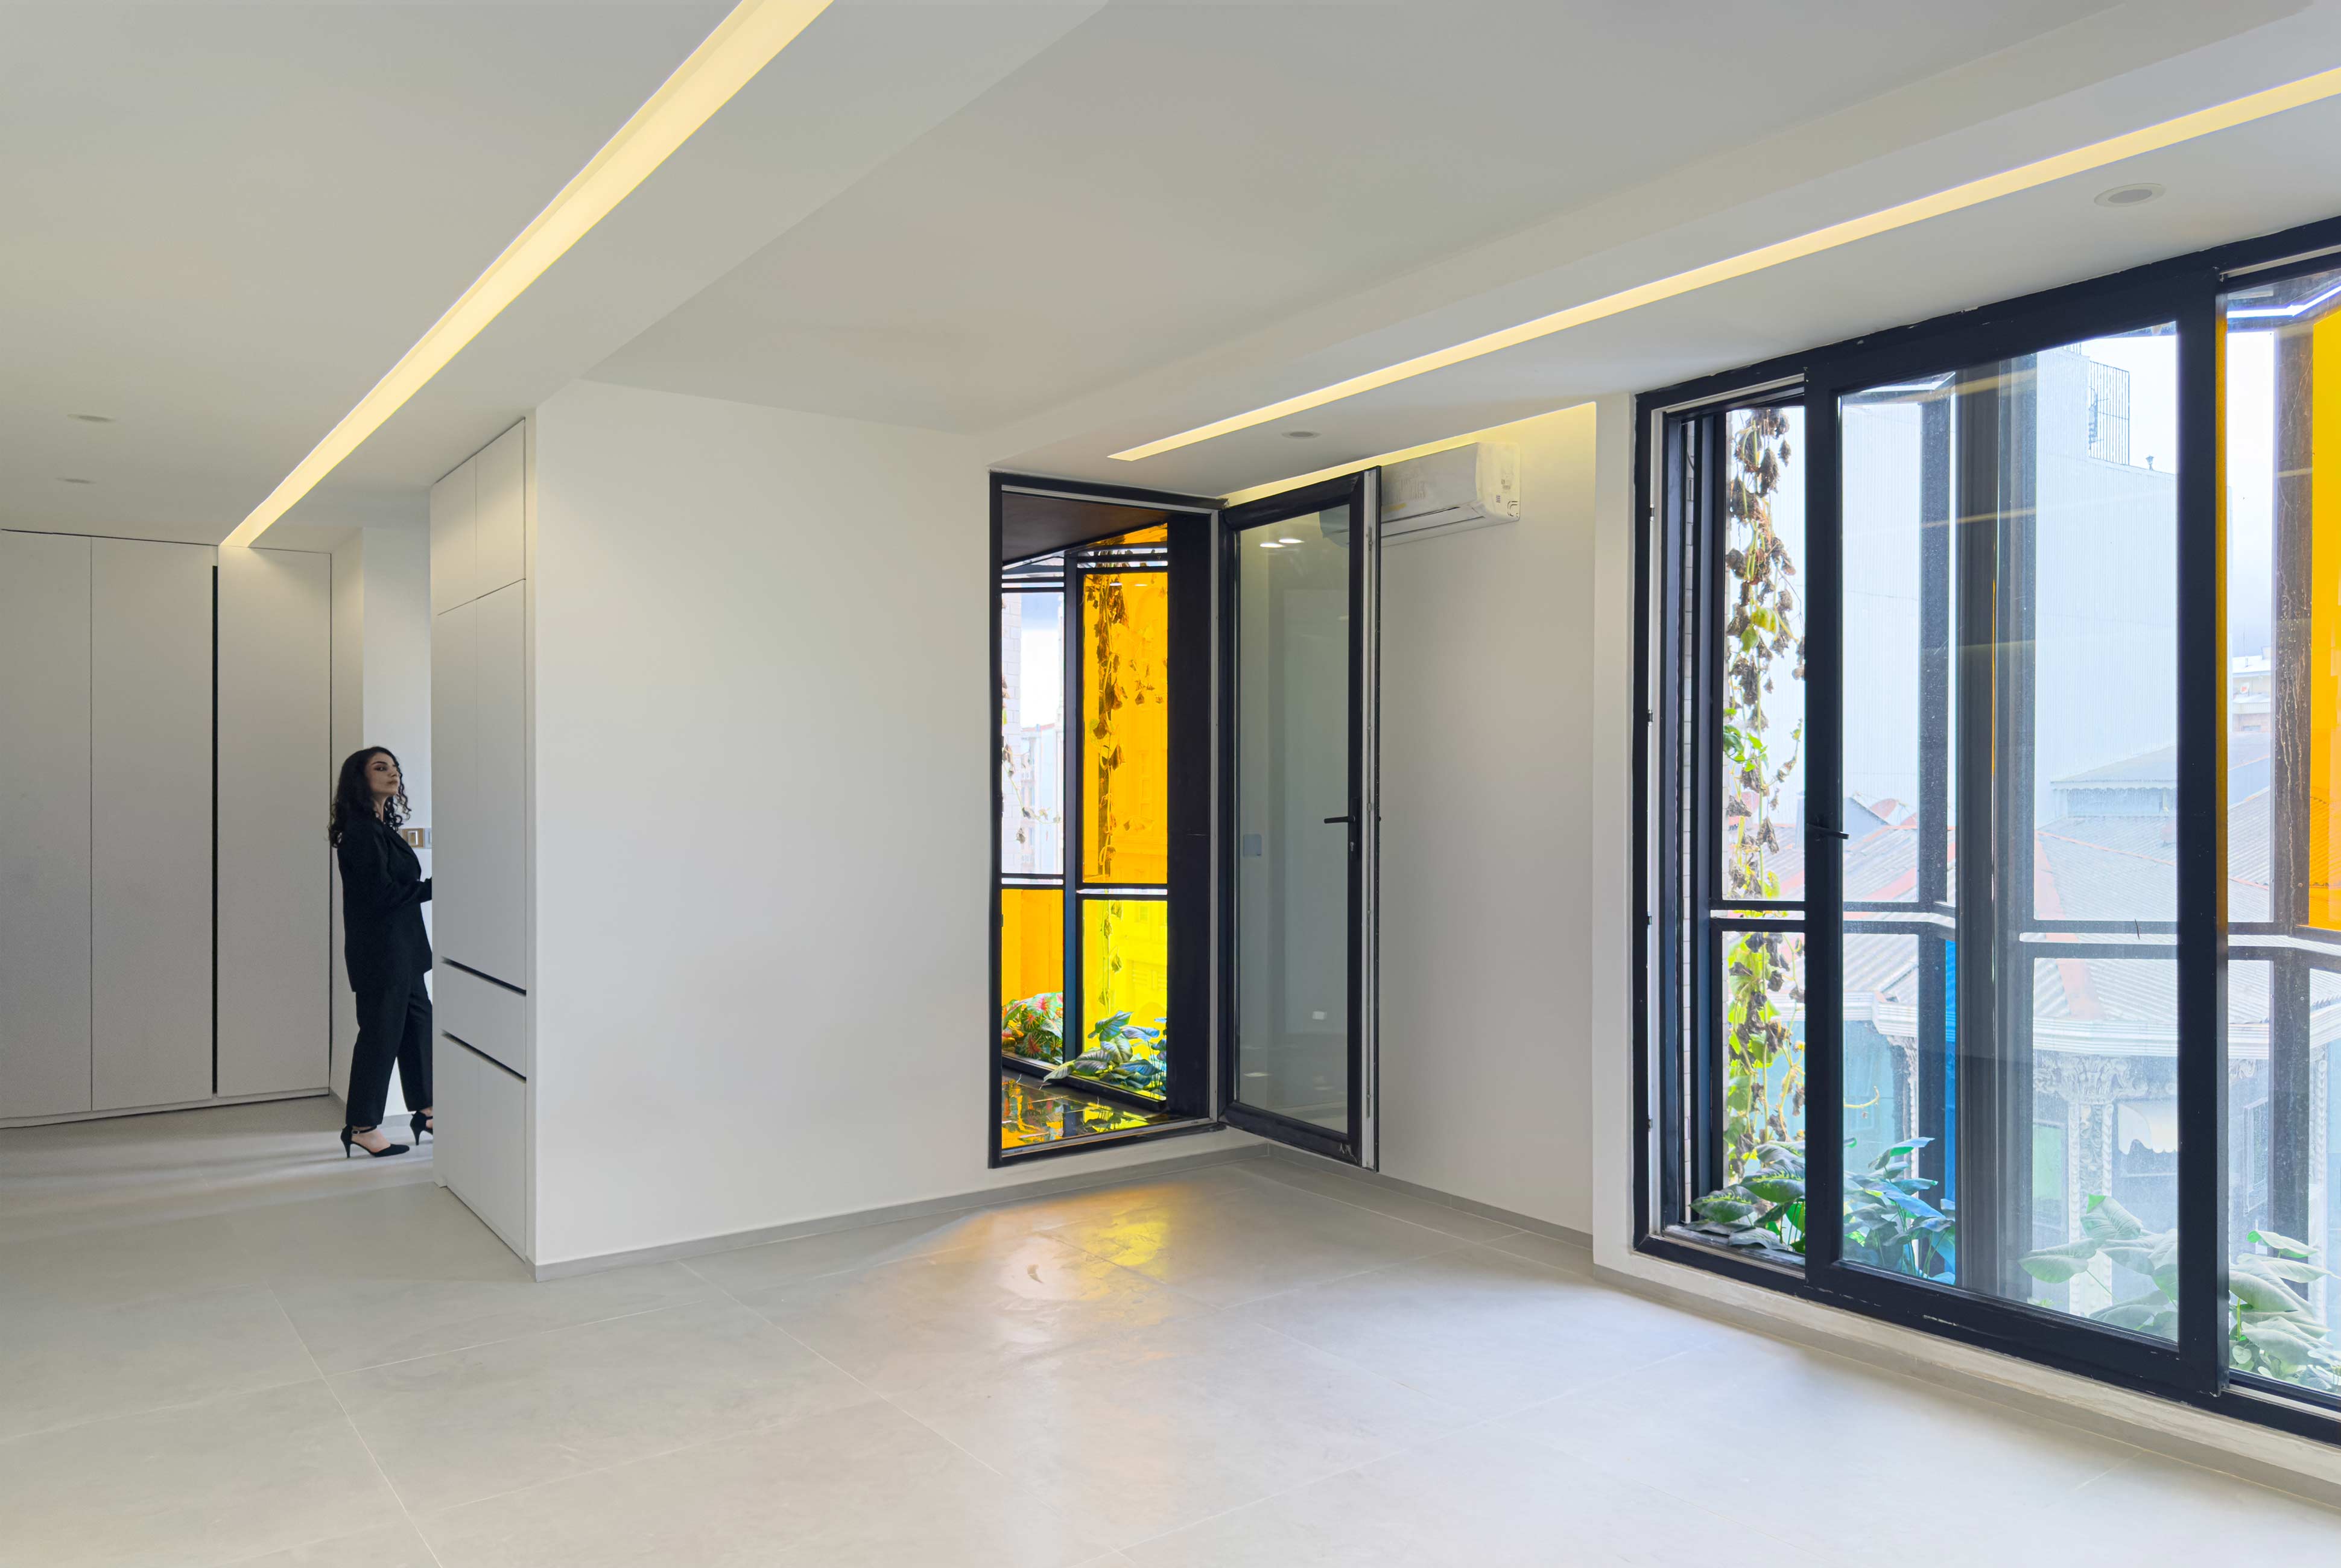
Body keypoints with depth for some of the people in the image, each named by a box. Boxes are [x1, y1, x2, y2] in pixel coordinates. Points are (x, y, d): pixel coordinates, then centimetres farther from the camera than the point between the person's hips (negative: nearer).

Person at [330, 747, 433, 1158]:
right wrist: (434, 887, -14)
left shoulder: (381, 828, 14)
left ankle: (425, 1111, 25)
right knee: (380, 1030, -2)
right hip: (379, 949, -10)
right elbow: (382, 893, -19)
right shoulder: (361, 831, -15)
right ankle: (363, 1126, 8)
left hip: (401, 947, 10)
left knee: (418, 1020, 14)